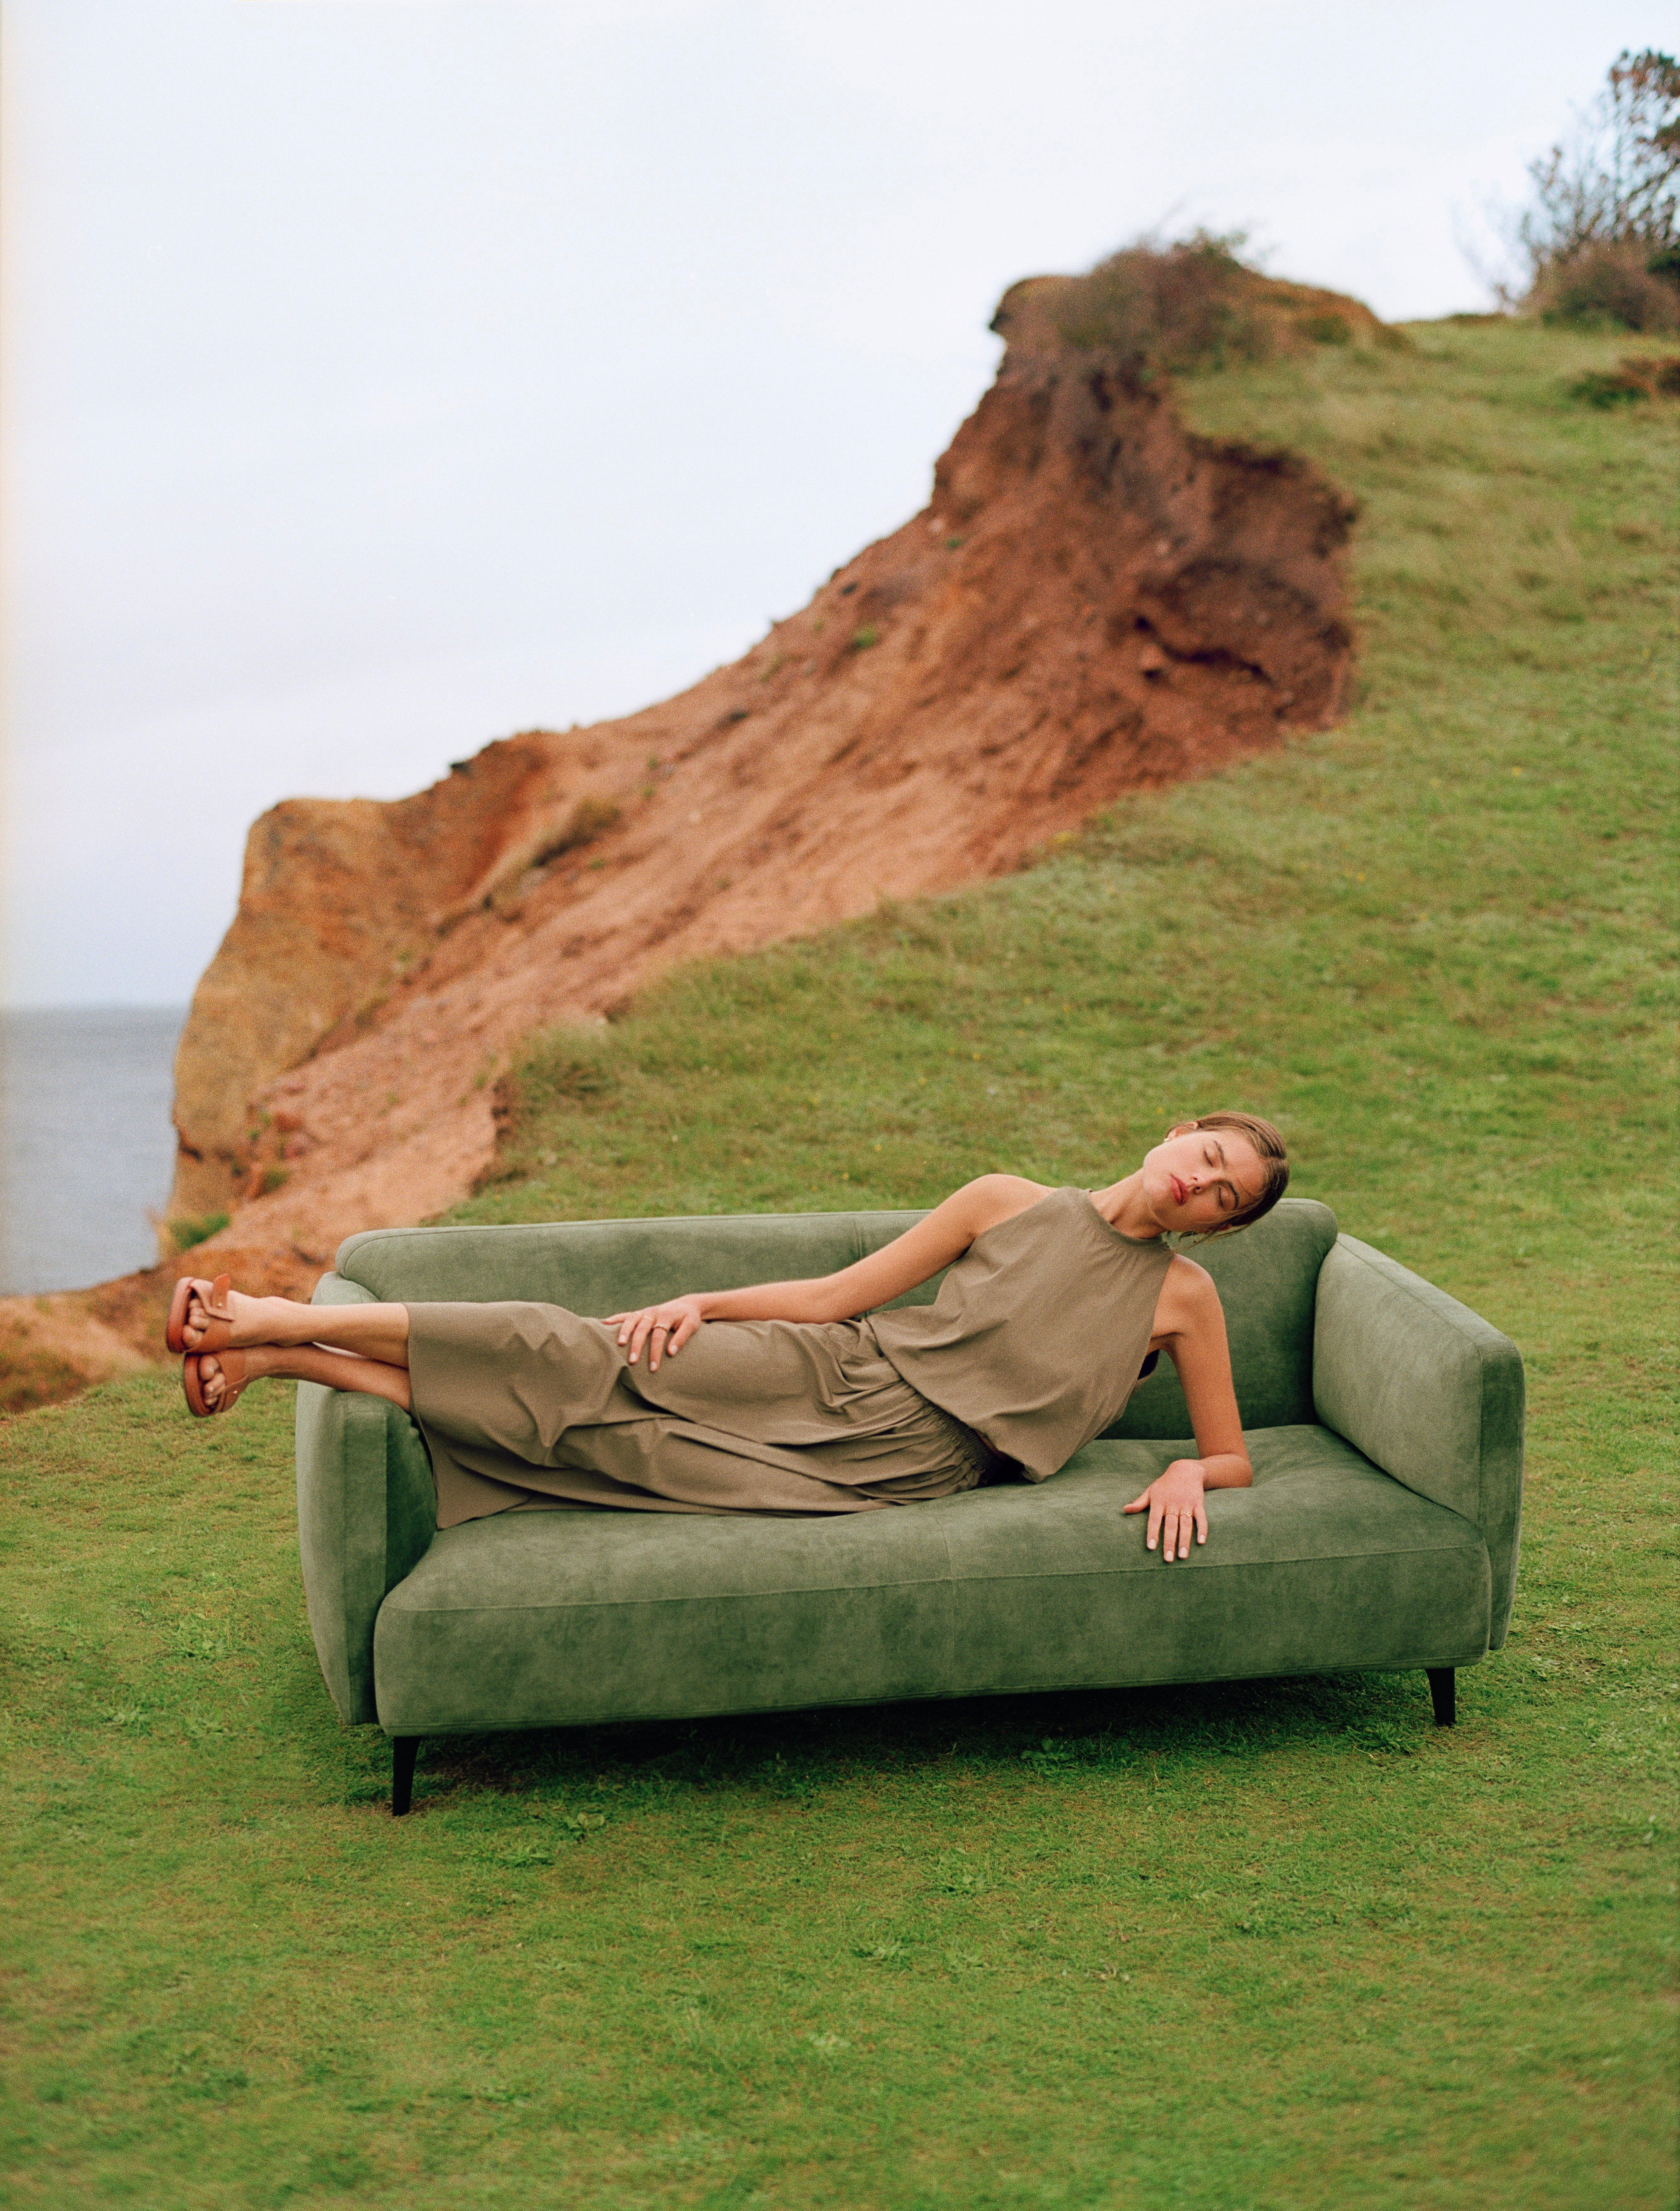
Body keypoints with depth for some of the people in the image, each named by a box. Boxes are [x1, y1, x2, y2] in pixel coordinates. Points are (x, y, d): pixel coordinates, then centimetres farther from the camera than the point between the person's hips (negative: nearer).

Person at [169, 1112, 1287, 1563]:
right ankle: (280, 1337, -5)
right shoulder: (1008, 1202, 8)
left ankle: (283, 1342, -9)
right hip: (834, 1377, 2)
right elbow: (836, 1295, 7)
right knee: (570, 1363, -16)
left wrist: (1190, 1473, -15)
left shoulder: (1183, 1296, 6)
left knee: (576, 1392, -16)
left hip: (903, 1463, -2)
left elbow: (1235, 1458, 9)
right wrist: (705, 1301, -5)